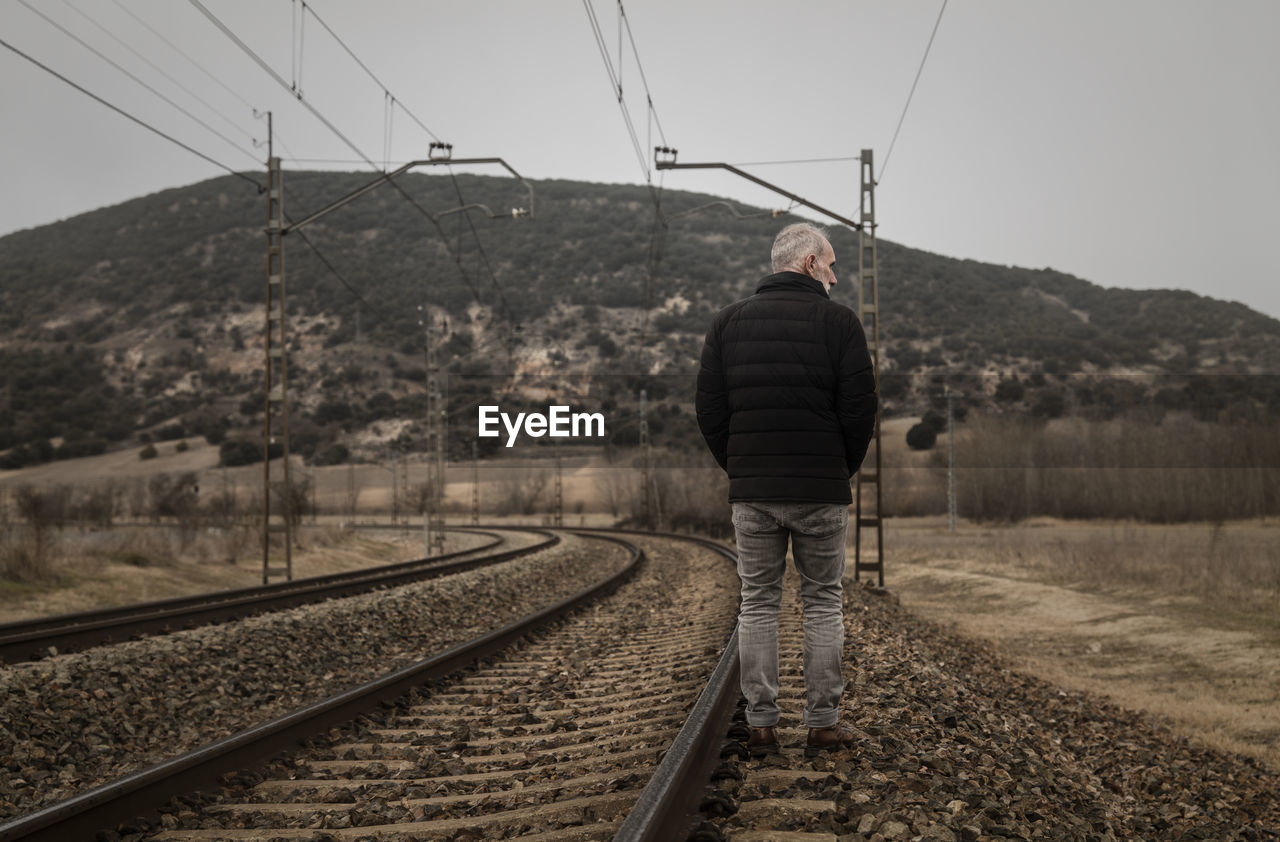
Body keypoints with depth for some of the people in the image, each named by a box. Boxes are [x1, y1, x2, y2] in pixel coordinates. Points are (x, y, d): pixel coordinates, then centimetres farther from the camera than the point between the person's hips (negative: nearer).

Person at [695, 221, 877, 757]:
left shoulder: (728, 322, 7)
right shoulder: (837, 321, -3)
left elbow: (709, 411, 4)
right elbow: (860, 409, -5)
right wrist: (841, 471, 9)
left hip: (751, 492, 3)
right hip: (822, 492, -2)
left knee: (757, 605, 9)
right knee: (823, 605, 8)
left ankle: (760, 723, 10)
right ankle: (822, 724, 11)